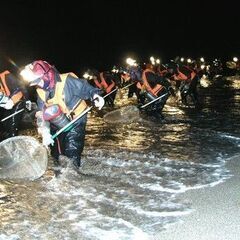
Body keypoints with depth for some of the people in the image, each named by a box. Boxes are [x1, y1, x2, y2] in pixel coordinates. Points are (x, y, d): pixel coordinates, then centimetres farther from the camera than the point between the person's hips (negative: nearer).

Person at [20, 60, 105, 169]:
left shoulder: (67, 81, -25)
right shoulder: (40, 92, -5)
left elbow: (86, 88, -17)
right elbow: (41, 114, -8)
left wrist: (95, 96, -38)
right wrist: (45, 132, -21)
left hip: (76, 120, -6)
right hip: (58, 125, 7)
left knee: (72, 152, -14)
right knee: (56, 152, 17)